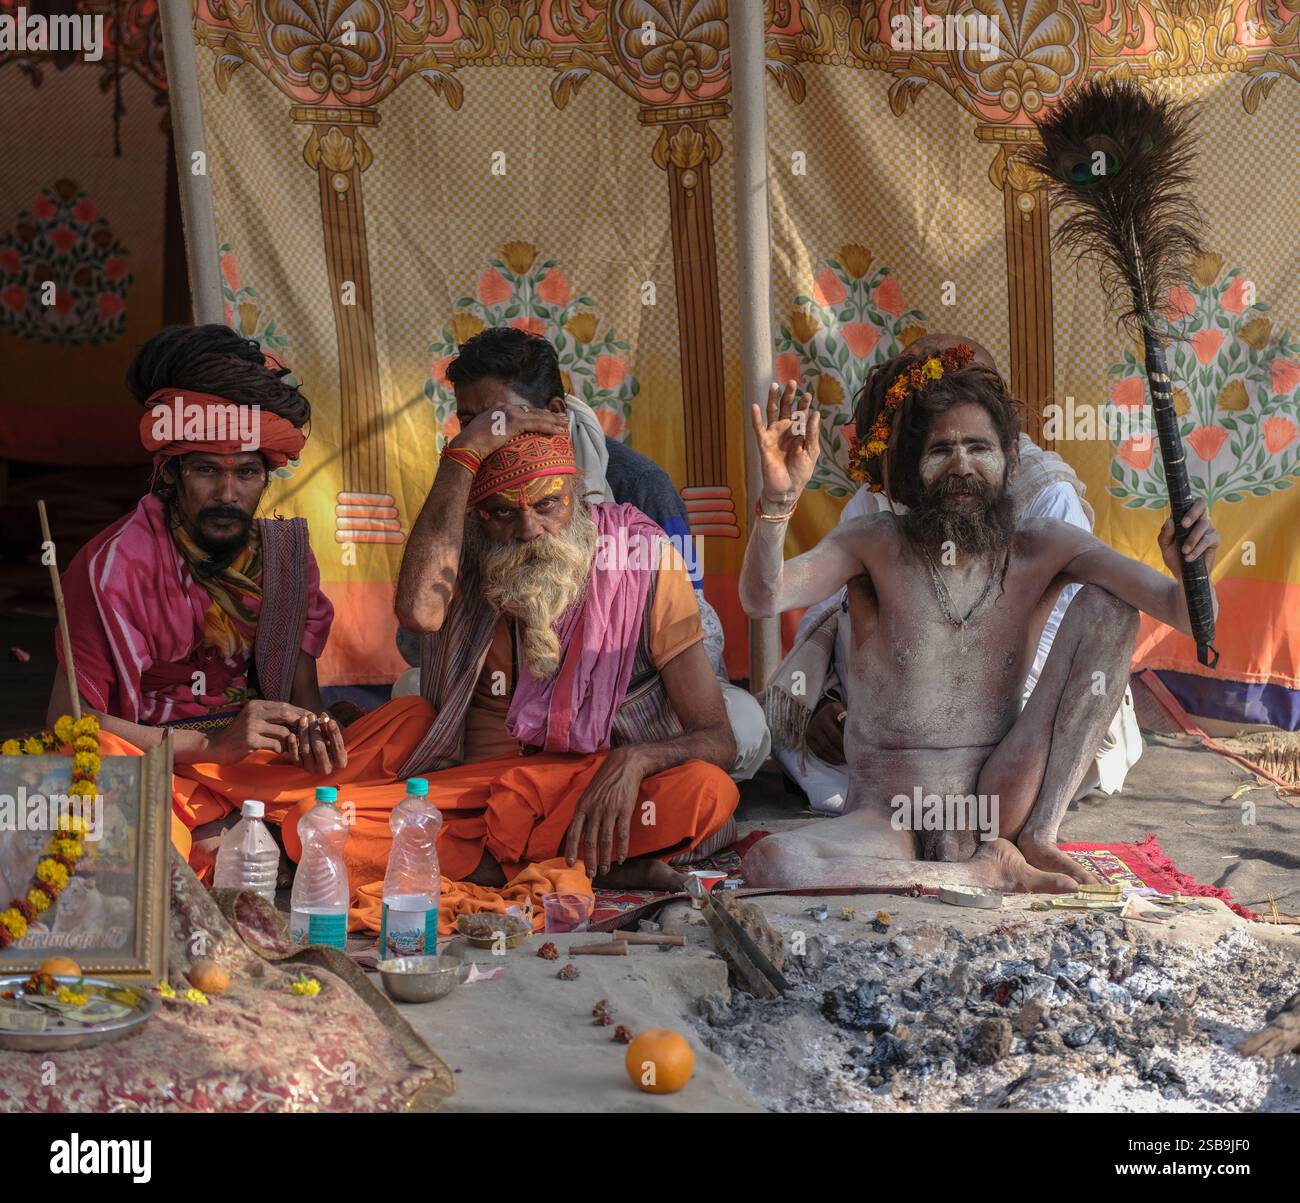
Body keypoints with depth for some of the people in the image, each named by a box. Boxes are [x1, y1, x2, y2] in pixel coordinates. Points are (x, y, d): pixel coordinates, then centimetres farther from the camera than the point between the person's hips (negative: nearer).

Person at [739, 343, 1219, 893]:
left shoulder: (1043, 548, -1)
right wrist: (779, 499, -39)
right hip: (888, 816, -1)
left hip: (997, 802, 1)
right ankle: (992, 875, -15)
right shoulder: (876, 545, -6)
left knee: (1109, 605, -11)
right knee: (769, 865, -34)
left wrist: (1189, 576, -32)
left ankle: (1036, 839, -10)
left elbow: (1186, 613, -8)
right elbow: (763, 597, -21)